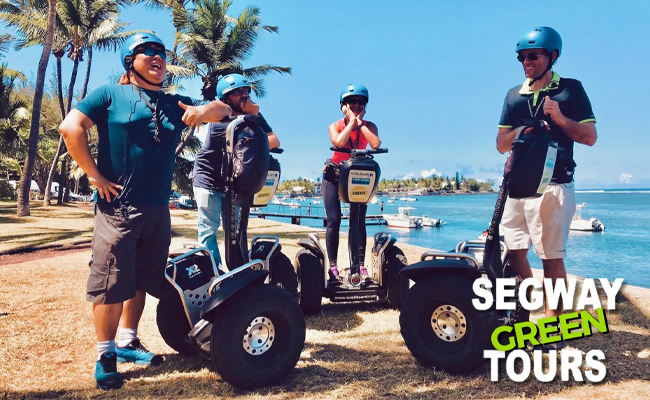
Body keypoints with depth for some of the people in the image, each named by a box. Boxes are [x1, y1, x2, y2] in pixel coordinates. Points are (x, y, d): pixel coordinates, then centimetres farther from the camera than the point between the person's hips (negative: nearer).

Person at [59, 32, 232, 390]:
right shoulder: (111, 94, 3)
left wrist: (205, 109, -7)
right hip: (118, 206, -5)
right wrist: (95, 175, -11)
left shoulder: (175, 103, 15)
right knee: (110, 282, -4)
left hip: (158, 210, 5)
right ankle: (105, 354, 10)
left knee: (143, 280, 13)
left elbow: (223, 111, 17)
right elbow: (71, 127, -6)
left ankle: (127, 341, 29)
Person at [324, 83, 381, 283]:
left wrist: (360, 122, -19)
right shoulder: (336, 126, -6)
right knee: (334, 220, -9)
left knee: (358, 220, -4)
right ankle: (333, 265, -5)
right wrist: (352, 121, -19)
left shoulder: (369, 126, -4)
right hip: (334, 175, -1)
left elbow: (376, 144, -26)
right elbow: (338, 142, -29)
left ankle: (359, 264, -2)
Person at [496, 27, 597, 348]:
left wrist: (561, 119, -16)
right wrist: (522, 130, -8)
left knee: (552, 257, -2)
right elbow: (501, 144, 12)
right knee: (514, 252, 7)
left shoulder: (571, 89, 3)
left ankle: (552, 320, 8)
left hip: (553, 185, -5)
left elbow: (590, 137, -1)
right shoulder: (514, 95, 15)